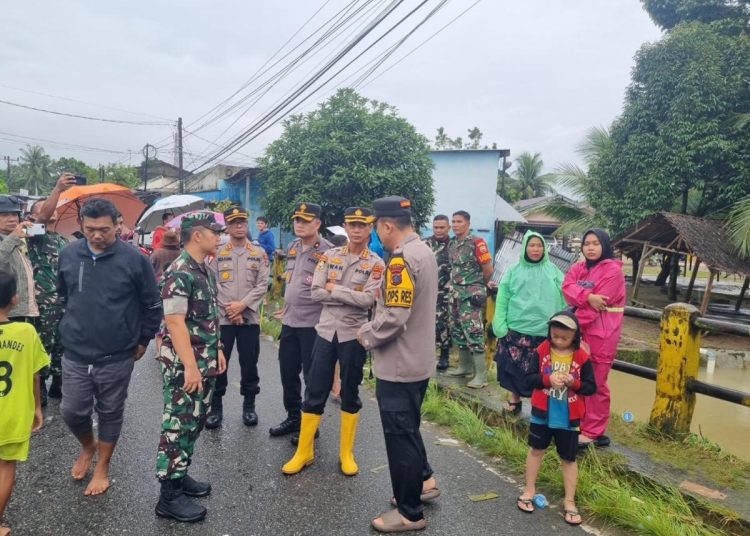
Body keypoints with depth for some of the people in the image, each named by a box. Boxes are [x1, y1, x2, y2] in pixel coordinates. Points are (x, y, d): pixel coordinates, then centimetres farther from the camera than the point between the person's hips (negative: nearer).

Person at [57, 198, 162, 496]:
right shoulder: (68, 255, -2)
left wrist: (142, 340, 2)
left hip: (117, 356, -3)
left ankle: (102, 467, 31)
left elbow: (152, 306, -3)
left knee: (110, 413, 11)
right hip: (75, 354, 3)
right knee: (71, 411, 9)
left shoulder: (134, 259, -12)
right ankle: (88, 447, 41)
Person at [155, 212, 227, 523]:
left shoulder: (206, 271, 10)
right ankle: (169, 495, 11)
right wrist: (190, 367, -23)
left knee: (195, 422, 17)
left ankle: (180, 475, 32)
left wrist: (217, 351, 18)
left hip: (205, 364, 9)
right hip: (183, 366, -9)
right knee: (178, 426, 0)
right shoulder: (179, 273, -19)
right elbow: (175, 323, -23)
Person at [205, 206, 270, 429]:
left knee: (249, 363, 7)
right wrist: (229, 309, -11)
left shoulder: (259, 253, 5)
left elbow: (262, 285, -2)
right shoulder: (217, 253, 5)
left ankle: (249, 405, 22)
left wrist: (242, 305, -13)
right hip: (222, 317, 0)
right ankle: (216, 407, 17)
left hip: (250, 317, 0)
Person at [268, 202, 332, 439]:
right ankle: (293, 417, 32)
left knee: (311, 375, 4)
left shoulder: (327, 251, -13)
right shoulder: (292, 247, 10)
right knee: (288, 371, 15)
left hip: (312, 323, -7)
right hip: (289, 321, 8)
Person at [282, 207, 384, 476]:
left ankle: (346, 453, 25)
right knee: (314, 392, 7)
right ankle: (304, 451, 23)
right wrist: (351, 297, -12)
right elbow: (316, 292, -6)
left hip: (353, 335, -2)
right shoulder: (329, 256, 3)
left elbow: (368, 300, -17)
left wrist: (334, 289, -12)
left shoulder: (376, 264, -3)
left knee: (350, 394, 10)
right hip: (326, 332, 2)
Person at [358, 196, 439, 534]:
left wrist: (367, 336, -9)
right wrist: (374, 328, 11)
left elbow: (393, 317, -27)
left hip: (399, 365, -10)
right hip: (418, 360, 10)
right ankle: (423, 481, 41)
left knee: (399, 436, 4)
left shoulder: (402, 259, -22)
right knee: (408, 428, 25)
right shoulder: (423, 251, 9)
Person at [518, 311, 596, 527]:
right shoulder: (541, 351, -7)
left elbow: (591, 387, -5)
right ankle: (529, 490, 32)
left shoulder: (582, 357, -8)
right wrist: (547, 380, -24)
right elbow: (529, 377, -8)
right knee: (536, 450, 15)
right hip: (542, 412, 1)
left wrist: (574, 383, -23)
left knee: (569, 459, 10)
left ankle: (569, 502, 25)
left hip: (568, 418, 0)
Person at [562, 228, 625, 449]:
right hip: (579, 332, 6)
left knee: (595, 384, 0)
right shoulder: (578, 268, 11)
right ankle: (579, 423, 25)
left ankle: (592, 432, 10)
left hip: (600, 335, -6)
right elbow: (567, 289, -7)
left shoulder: (613, 271, -10)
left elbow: (597, 304, -16)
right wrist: (588, 296, -24)